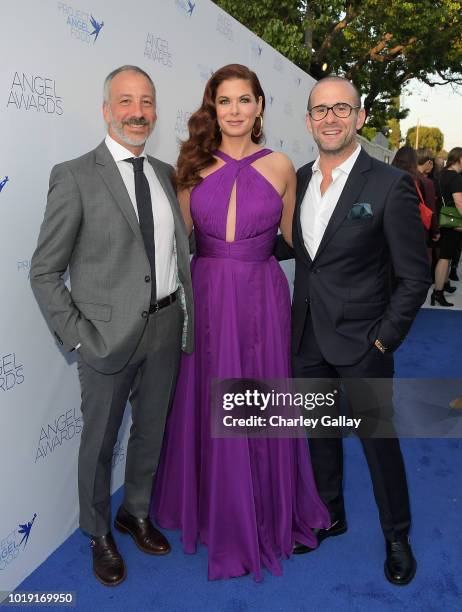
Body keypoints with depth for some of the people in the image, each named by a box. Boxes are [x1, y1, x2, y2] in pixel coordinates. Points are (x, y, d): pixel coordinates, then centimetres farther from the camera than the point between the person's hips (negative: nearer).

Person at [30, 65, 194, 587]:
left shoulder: (165, 173, 8)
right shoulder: (75, 177, -10)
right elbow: (44, 272, -8)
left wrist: (187, 312, 3)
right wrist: (78, 337, -13)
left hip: (166, 326, 5)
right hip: (110, 332, -5)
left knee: (151, 431, 20)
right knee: (100, 439, 13)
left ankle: (136, 513, 46)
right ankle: (99, 533, 39)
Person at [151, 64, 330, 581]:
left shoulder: (280, 166, 1)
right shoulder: (194, 165, 3)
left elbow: (293, 240, 10)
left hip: (262, 297, -1)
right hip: (205, 295, 1)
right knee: (208, 405, 10)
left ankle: (265, 512, 35)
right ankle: (213, 508, 35)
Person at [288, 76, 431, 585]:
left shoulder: (390, 185, -12)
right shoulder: (298, 180, 4)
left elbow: (414, 276, -9)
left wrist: (384, 339, -11)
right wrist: (296, 321, 4)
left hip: (361, 342, -5)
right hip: (306, 337, 5)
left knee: (378, 442, 10)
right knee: (319, 434, 19)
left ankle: (397, 538, 34)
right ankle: (331, 516, 42)